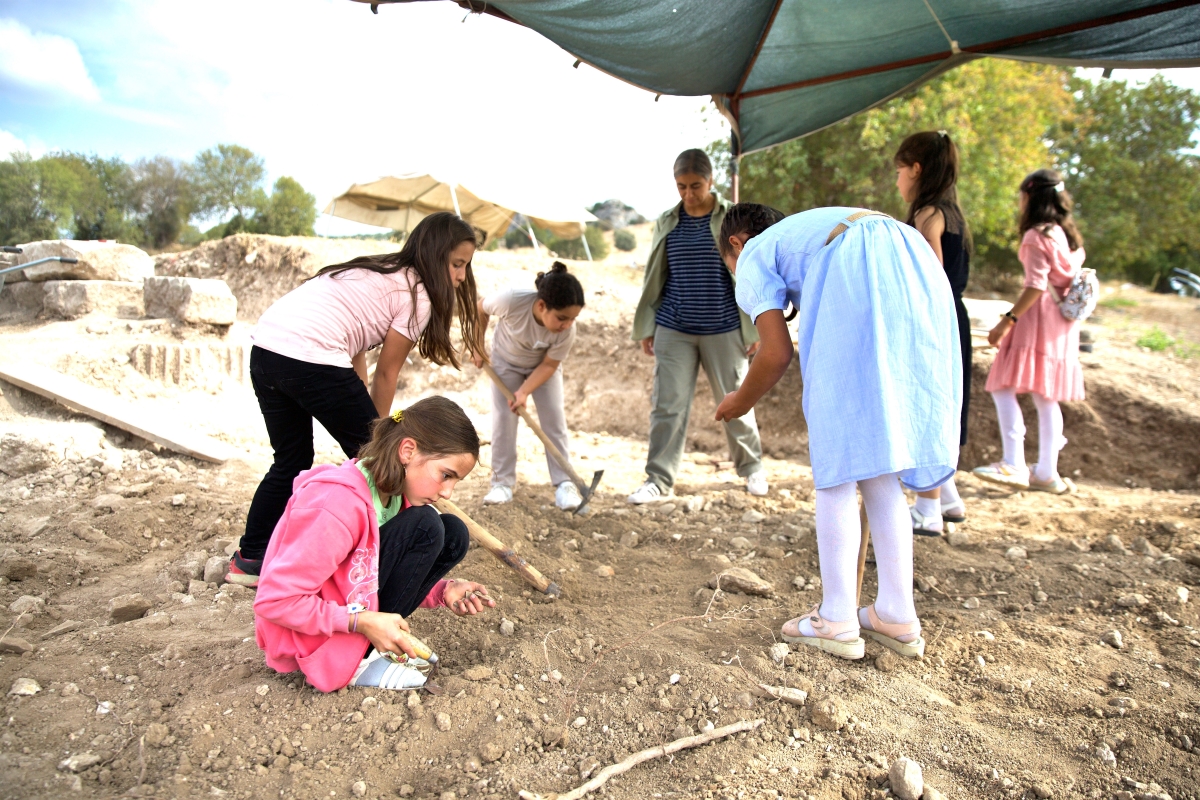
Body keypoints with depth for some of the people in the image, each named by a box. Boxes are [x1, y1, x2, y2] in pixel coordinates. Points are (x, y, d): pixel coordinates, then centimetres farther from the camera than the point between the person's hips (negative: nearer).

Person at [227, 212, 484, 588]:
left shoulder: (377, 274, 24)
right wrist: (377, 431, 17)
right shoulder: (417, 294, -1)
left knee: (292, 461, 23)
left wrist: (363, 418, 21)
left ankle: (249, 559, 32)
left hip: (265, 347, 9)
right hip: (311, 360, -9)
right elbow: (386, 375, 3)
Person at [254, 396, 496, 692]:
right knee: (425, 528, -22)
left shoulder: (394, 491, -3)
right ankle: (358, 663, -13)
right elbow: (274, 600, -26)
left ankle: (371, 648, -2)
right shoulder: (339, 502, -29)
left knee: (453, 535, -5)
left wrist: (442, 590, -9)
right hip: (308, 637, -8)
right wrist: (363, 622, -28)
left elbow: (402, 574, 9)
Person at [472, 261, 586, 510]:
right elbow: (481, 308, -16)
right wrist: (478, 345, -9)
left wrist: (524, 391, -30)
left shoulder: (567, 331, -35)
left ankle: (564, 484, -1)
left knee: (554, 419, -7)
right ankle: (502, 482, 5)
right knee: (503, 419, -5)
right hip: (506, 361, 0)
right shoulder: (511, 300, -39)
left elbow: (549, 365, -20)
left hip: (543, 366, 0)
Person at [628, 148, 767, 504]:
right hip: (674, 330, 2)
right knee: (667, 405, 0)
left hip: (723, 329, -2)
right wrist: (646, 327, 7)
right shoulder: (667, 222, 5)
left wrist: (753, 328, -2)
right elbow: (653, 278, 10)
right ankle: (659, 480, 10)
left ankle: (751, 467, 31)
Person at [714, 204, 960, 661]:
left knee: (838, 465, 2)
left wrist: (741, 401, 25)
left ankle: (837, 621, 9)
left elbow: (777, 355, 8)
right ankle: (897, 616, 19)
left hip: (857, 281, -7)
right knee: (880, 469, 13)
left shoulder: (753, 255, 20)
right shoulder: (809, 227, 40)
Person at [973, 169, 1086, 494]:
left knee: (1004, 388, -10)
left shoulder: (1036, 236, -11)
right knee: (1045, 397, 11)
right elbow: (1072, 275, 16)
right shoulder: (1068, 234, 15)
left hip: (1038, 319, -9)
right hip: (1062, 323, 9)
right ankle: (1047, 472, 15)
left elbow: (1036, 286, -19)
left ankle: (1014, 465, -16)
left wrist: (1007, 321, -20)